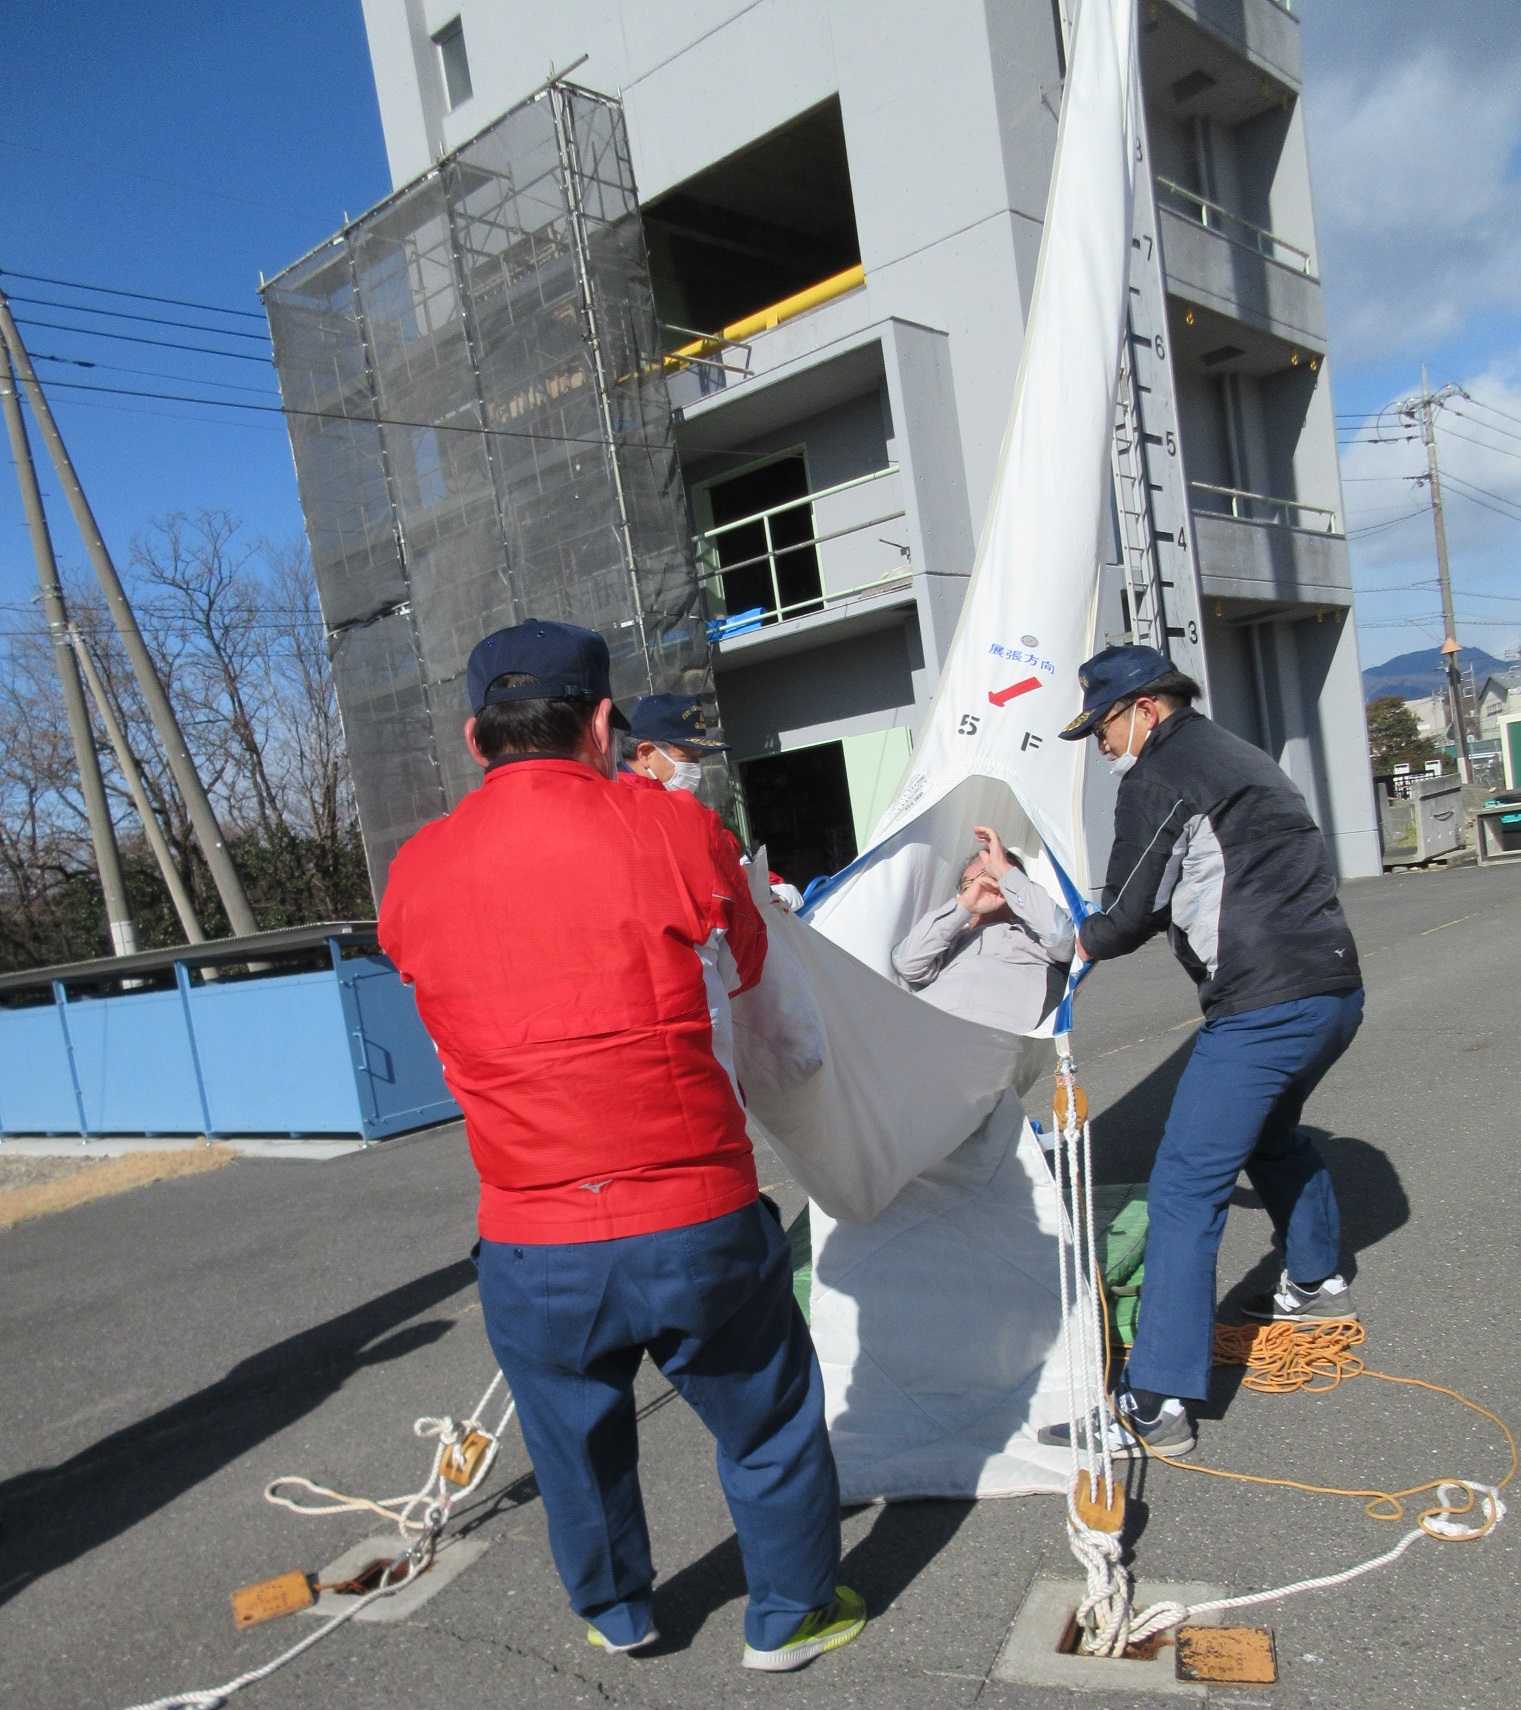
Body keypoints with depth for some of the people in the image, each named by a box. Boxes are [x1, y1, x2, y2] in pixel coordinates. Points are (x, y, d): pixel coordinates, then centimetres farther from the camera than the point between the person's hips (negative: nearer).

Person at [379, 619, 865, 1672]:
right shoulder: (674, 830, -12)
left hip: (531, 1253, 3)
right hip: (698, 1228, -2)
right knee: (769, 1421, 22)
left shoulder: (413, 875, -3)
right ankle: (793, 1615, 41)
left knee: (577, 1441, 27)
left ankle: (618, 1614, 50)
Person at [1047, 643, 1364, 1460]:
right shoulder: (1238, 757, 21)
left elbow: (1128, 917, -8)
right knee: (1270, 1134, 33)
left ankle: (1157, 1404, -8)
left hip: (1263, 1009, -10)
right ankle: (1318, 1284, 51)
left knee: (1184, 1192, -9)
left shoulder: (1158, 776, -7)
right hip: (1336, 990, 10)